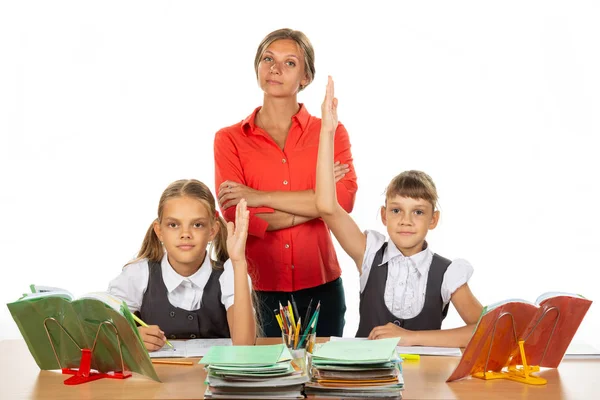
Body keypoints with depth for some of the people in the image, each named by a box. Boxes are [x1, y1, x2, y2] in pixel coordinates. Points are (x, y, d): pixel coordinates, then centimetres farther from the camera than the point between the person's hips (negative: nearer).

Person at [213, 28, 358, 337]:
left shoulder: (331, 133, 4)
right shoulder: (229, 139, 2)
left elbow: (344, 201, -13)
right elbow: (235, 217, -10)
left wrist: (262, 197, -14)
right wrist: (312, 204, -10)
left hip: (321, 289, 1)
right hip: (258, 291, -1)